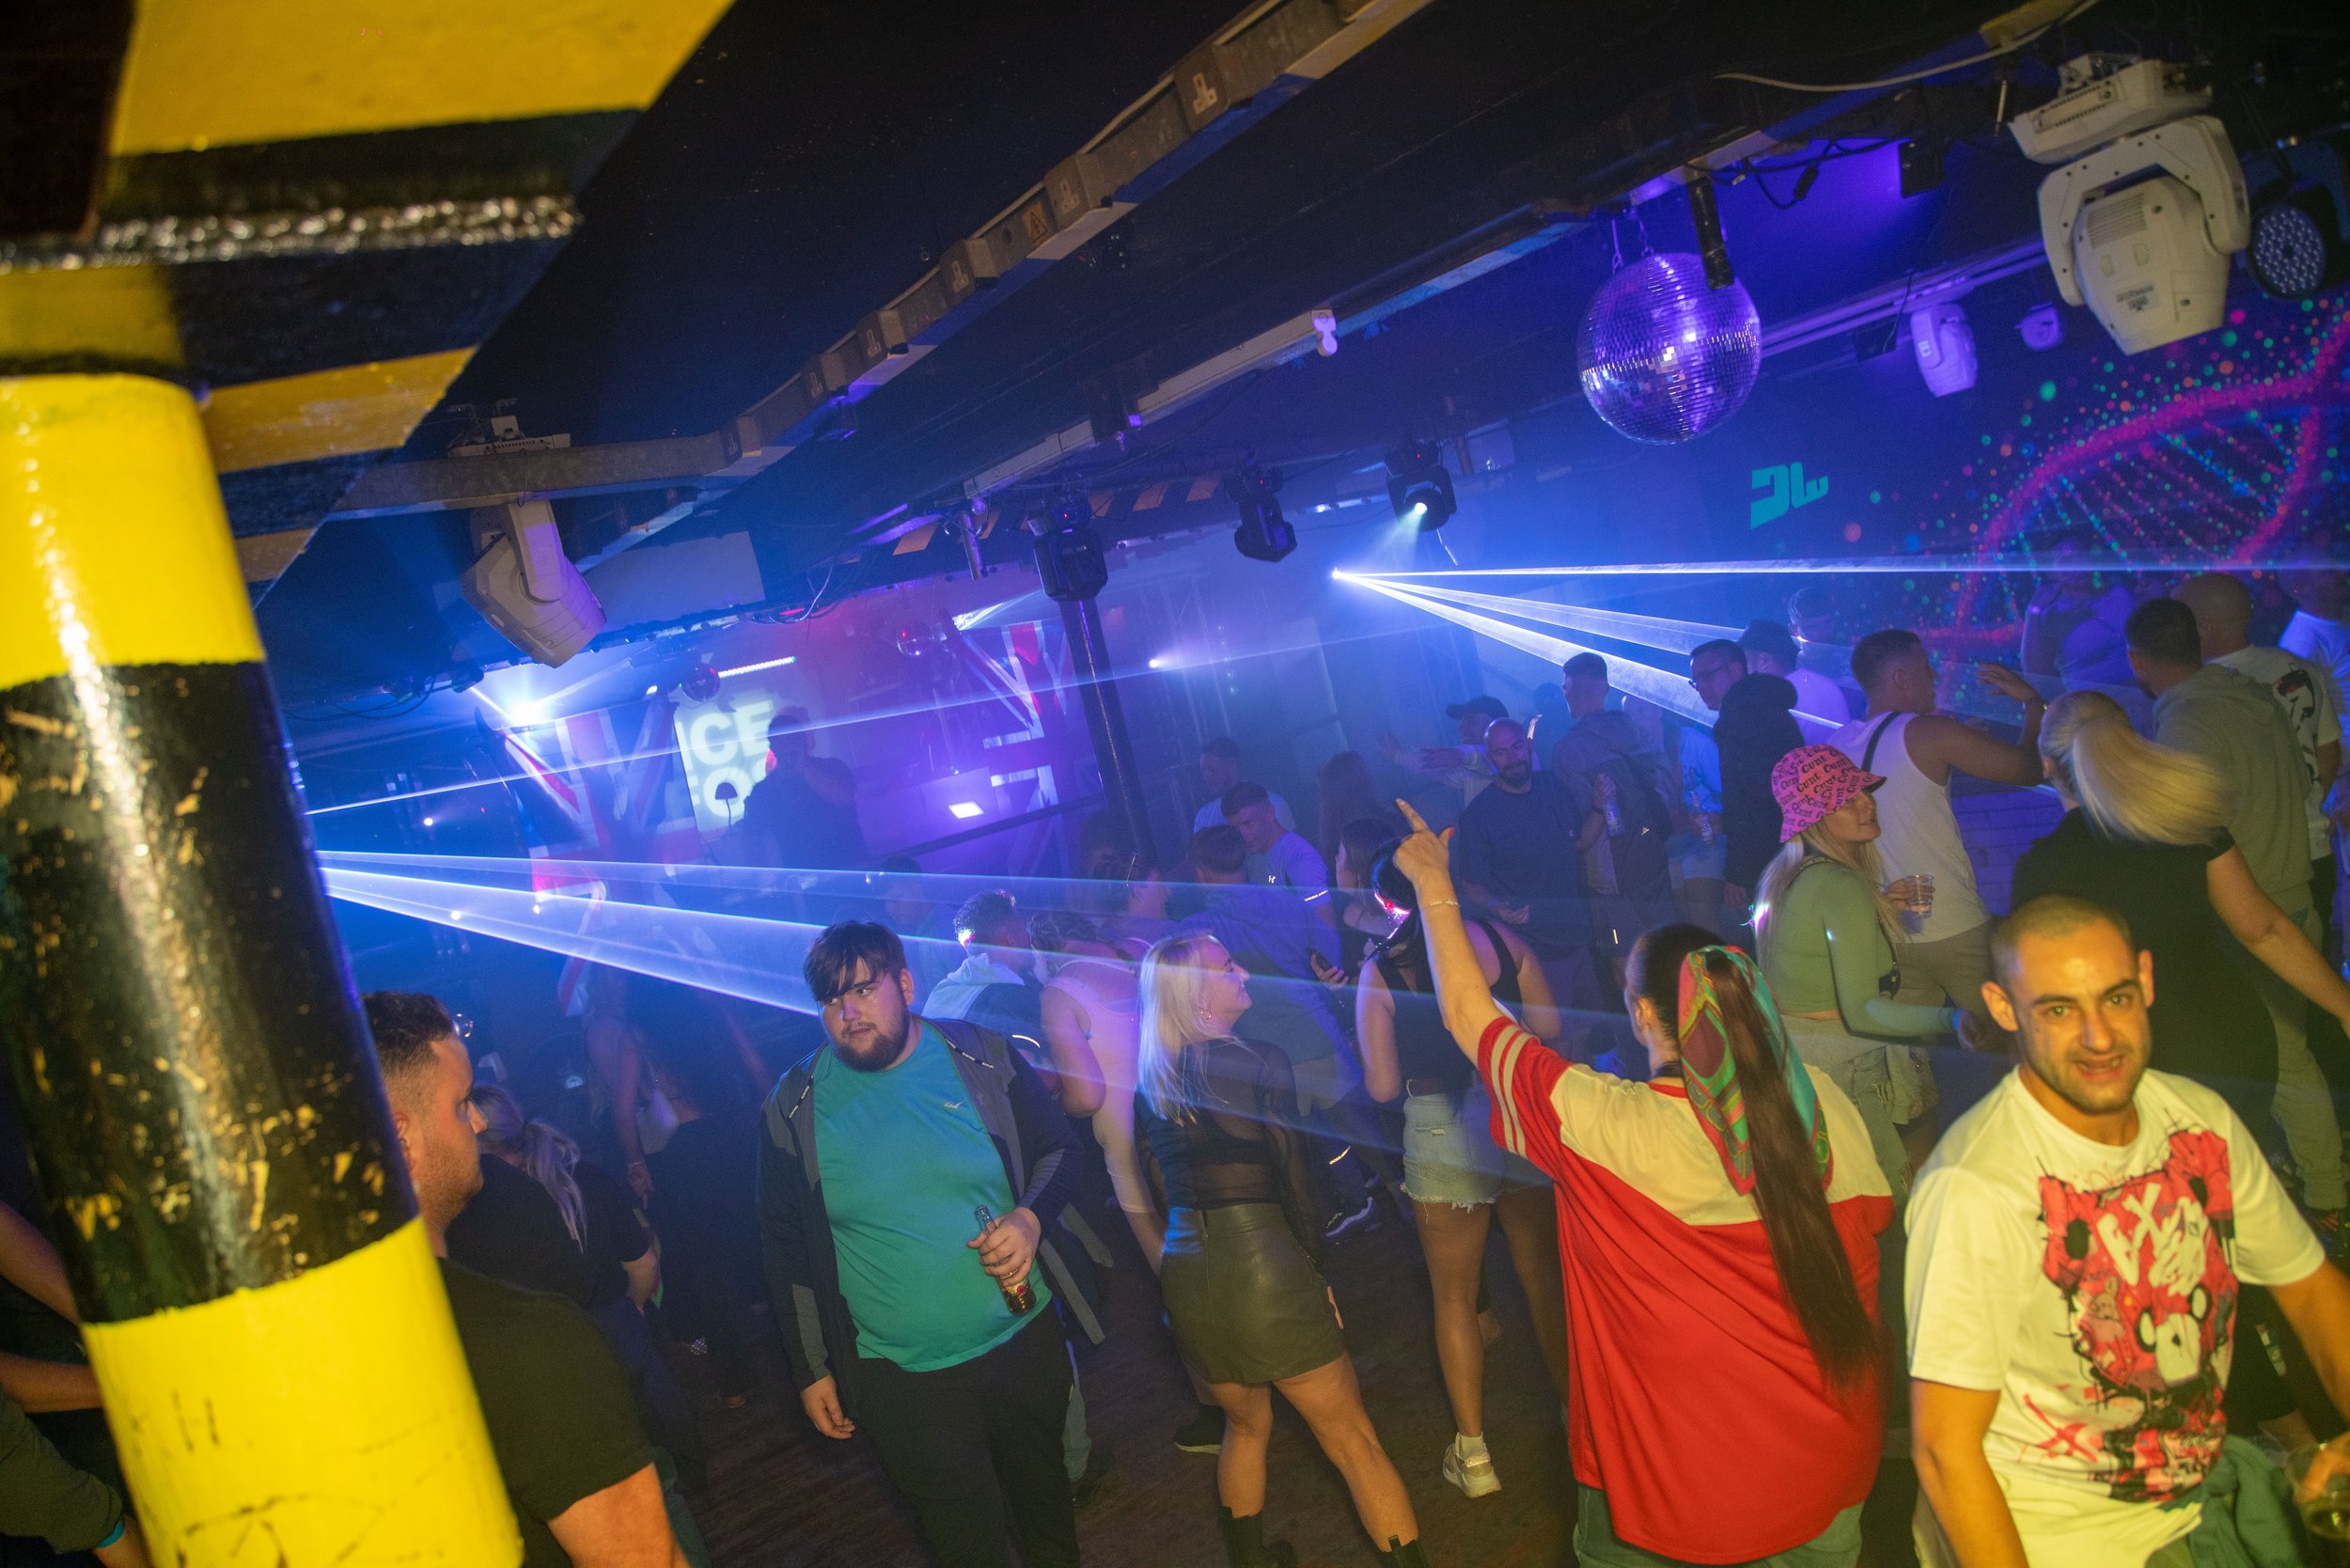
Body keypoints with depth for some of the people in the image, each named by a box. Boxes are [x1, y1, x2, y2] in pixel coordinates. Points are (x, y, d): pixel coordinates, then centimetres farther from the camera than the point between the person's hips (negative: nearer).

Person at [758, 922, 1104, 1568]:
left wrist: (1031, 1217, -16)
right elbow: (785, 1245, 2)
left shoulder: (983, 1059, -8)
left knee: (1045, 1500, 23)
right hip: (902, 1382, -1)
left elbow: (1059, 1151, 4)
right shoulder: (795, 1108, -7)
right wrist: (810, 1369, 4)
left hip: (1024, 1340, 2)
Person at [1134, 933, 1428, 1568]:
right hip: (1260, 1264, -6)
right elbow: (1295, 1180, -7)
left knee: (1246, 1425, 28)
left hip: (1183, 1270, 6)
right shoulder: (1257, 1062, -10)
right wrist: (1316, 1270, 5)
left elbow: (1165, 1181, 10)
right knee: (1353, 1441, 6)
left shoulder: (1151, 1081, 6)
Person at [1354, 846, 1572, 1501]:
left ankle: (1472, 1452, 21)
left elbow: (1382, 1087, -8)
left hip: (1440, 1134, -2)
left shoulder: (1379, 970, -9)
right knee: (1545, 1276, 20)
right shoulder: (1502, 939, -5)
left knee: (1454, 1297, 14)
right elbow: (1549, 1033, 0)